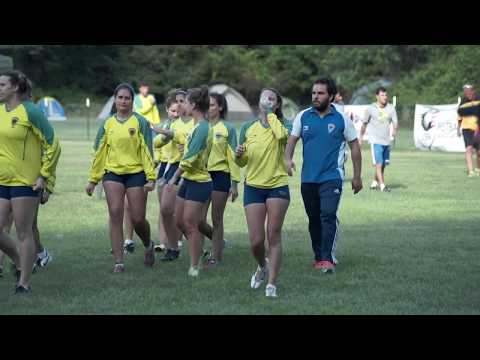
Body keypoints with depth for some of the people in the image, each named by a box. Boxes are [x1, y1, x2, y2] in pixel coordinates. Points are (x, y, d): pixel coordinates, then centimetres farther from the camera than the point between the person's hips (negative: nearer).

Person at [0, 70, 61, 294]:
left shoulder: (30, 112, -10)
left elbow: (53, 144, -9)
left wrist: (45, 175, -11)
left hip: (25, 182, -7)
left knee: (24, 234, -1)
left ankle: (24, 283, 7)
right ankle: (20, 264, 27)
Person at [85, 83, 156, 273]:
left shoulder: (140, 122, -1)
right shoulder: (107, 124, 8)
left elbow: (147, 151, -3)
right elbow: (99, 153, 13)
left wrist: (151, 178, -10)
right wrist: (92, 180, 12)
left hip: (136, 173, -2)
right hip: (112, 173, 2)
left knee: (138, 219, -1)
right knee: (115, 214, -10)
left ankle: (148, 245, 32)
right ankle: (119, 261, -8)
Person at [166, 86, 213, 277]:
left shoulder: (202, 128, -19)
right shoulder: (196, 126, 12)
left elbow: (190, 157, -21)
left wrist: (175, 178, -17)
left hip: (199, 182, -10)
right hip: (188, 180, 10)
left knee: (190, 224, -3)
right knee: (180, 221, 14)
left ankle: (194, 267, 6)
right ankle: (198, 251, 28)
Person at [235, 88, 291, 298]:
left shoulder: (281, 125, 0)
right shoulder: (248, 127, 8)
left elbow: (282, 135, -28)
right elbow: (241, 162, 13)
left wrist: (271, 114, -14)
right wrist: (239, 155, -10)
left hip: (278, 186, -2)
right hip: (253, 187, 2)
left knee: (274, 237, -3)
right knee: (256, 241, -1)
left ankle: (272, 284, 3)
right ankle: (262, 266, 30)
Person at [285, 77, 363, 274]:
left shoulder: (342, 119, -2)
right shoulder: (303, 116, 4)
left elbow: (354, 146, 4)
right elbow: (292, 139, 5)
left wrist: (357, 176, 4)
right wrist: (288, 159, -16)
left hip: (332, 177, -4)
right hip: (308, 178, 4)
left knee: (328, 216, -16)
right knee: (313, 219, 10)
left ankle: (328, 259, -16)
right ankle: (319, 257, 21)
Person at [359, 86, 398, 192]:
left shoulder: (391, 108, 3)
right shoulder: (370, 109, -3)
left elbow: (395, 122, -3)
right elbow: (364, 123, 8)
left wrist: (395, 130, -25)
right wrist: (361, 137, 14)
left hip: (386, 141, 4)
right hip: (376, 141, -4)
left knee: (383, 165, 12)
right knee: (379, 164, -13)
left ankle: (374, 183, 29)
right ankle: (382, 186, -15)